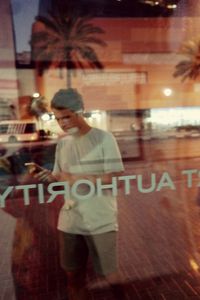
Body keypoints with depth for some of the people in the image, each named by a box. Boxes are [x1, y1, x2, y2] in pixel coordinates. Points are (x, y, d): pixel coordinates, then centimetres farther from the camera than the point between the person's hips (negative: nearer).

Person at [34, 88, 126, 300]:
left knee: (109, 273, 12)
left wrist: (78, 178, -19)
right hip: (69, 221, 5)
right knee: (74, 276, 18)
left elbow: (116, 178, -13)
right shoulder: (62, 143, 7)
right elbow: (61, 178, 11)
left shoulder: (104, 138, -9)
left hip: (100, 221, -4)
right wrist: (50, 177, -11)